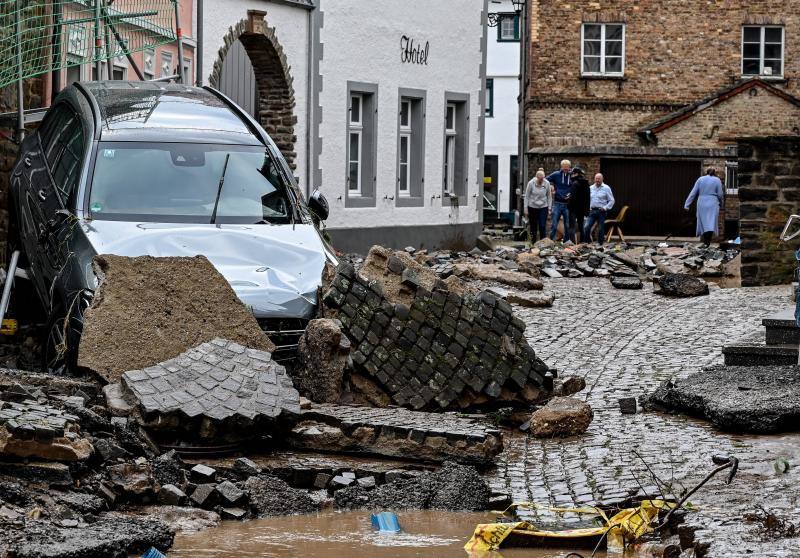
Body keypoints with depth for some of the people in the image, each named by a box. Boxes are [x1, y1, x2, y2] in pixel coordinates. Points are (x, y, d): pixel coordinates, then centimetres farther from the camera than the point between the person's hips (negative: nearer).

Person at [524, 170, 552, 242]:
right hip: (532, 207, 0)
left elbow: (549, 197, 5)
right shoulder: (531, 183, -8)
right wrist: (526, 209, -4)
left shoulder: (547, 184, -5)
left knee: (542, 226, -8)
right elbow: (527, 196, -2)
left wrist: (549, 208, 3)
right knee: (533, 226, 6)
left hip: (543, 207, 0)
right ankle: (533, 242, 17)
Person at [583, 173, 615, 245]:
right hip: (592, 211, 3)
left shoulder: (606, 188, -1)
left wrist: (605, 208, -11)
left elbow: (612, 201, 0)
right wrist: (588, 207, 5)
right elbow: (588, 199, 20)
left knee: (601, 229, 1)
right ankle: (586, 243, -3)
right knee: (587, 227, -9)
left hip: (601, 211, -3)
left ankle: (600, 244, 10)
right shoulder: (591, 188, 11)